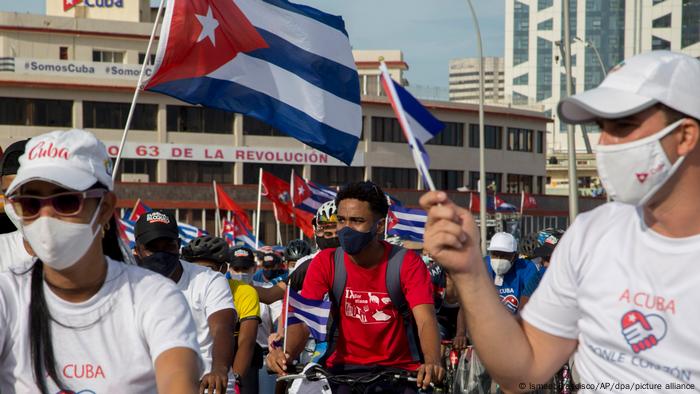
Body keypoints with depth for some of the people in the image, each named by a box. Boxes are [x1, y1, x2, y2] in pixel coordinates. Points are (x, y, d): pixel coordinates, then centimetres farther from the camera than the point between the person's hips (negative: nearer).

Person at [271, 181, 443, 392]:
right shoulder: (325, 263, -6)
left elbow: (426, 319, -22)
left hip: (398, 369, -1)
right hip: (344, 368, 1)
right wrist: (287, 354, -35)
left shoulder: (407, 263, -11)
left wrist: (432, 362, -43)